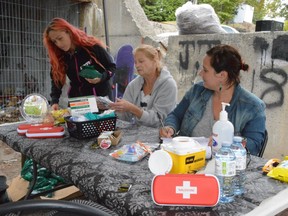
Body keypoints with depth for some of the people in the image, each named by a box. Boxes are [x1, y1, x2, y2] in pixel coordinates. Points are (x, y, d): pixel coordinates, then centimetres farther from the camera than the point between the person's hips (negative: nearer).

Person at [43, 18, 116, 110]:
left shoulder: (92, 46, -14)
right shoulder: (59, 56, -3)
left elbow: (112, 66, -6)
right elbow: (56, 80, -3)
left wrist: (101, 78, -24)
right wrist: (54, 101, -18)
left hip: (101, 96, -3)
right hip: (77, 100, 3)